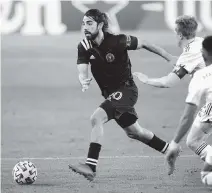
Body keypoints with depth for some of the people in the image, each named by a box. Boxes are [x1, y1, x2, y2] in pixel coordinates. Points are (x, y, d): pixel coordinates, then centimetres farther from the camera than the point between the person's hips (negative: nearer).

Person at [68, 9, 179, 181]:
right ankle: (170, 151, 42)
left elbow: (143, 44, -4)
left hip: (126, 89, -7)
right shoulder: (84, 47, -6)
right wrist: (84, 82, -41)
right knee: (134, 132, 21)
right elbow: (82, 71, -15)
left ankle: (91, 167, -31)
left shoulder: (117, 41, -19)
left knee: (96, 118, -26)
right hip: (110, 94, 7)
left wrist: (170, 58, 4)